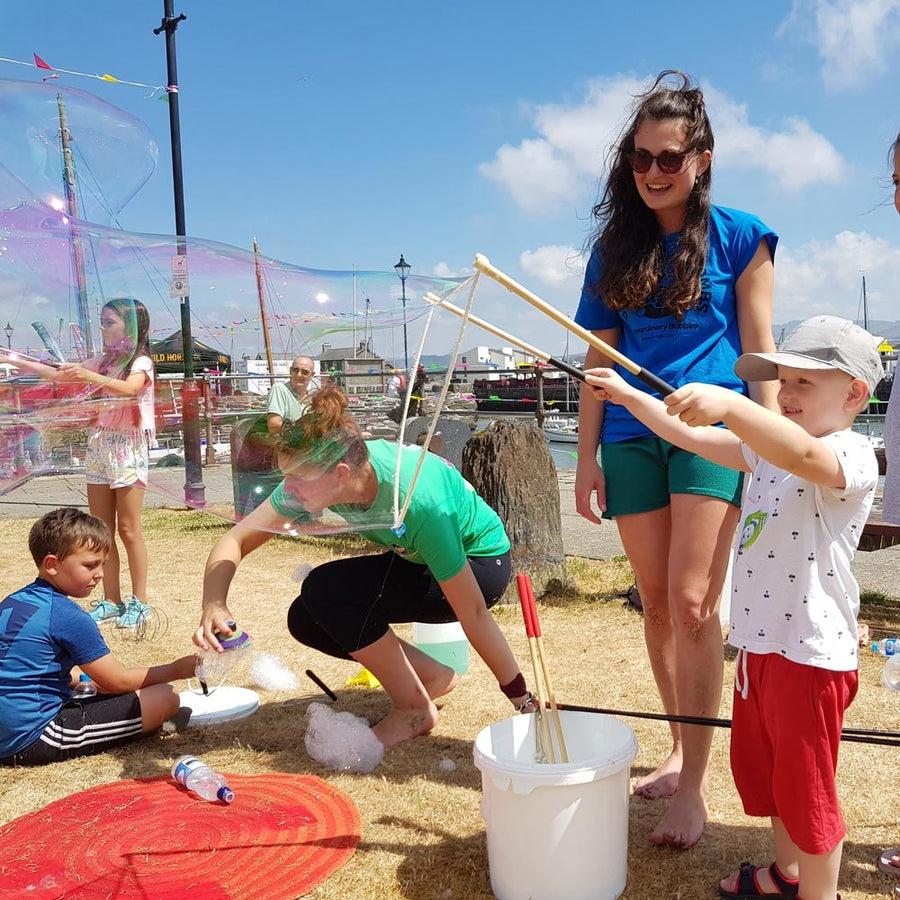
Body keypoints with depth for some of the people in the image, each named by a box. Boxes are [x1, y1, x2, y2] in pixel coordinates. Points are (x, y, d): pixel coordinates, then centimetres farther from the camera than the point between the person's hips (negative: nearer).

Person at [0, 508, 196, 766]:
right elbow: (119, 681, -9)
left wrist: (89, 676, 22)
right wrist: (177, 669, 2)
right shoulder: (69, 617, -17)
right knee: (165, 697, -14)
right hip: (35, 740, -10)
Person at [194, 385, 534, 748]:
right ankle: (433, 676, 6)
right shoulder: (314, 476, -20)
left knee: (327, 590, -25)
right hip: (417, 560, 7)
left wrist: (522, 698, -23)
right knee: (307, 620, -8)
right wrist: (214, 606, -32)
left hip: (481, 564, -7)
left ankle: (414, 710, -8)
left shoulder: (417, 503, -37)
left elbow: (473, 613, -30)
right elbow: (234, 541, -14)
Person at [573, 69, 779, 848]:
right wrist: (588, 456, 8)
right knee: (656, 604, 8)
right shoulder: (615, 247, 12)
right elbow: (598, 359, 12)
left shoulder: (739, 236, 3)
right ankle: (681, 753, 24)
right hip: (632, 436, 4)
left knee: (692, 603, -11)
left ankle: (695, 785, 1)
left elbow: (759, 348, 1)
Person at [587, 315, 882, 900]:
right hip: (760, 640, 9)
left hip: (812, 652, -9)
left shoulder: (851, 454, -17)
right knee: (762, 766, 24)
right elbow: (693, 436, 12)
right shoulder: (768, 448, 11)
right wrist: (629, 396, 7)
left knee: (807, 785, 7)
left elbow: (803, 455, -40)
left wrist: (729, 403, -53)